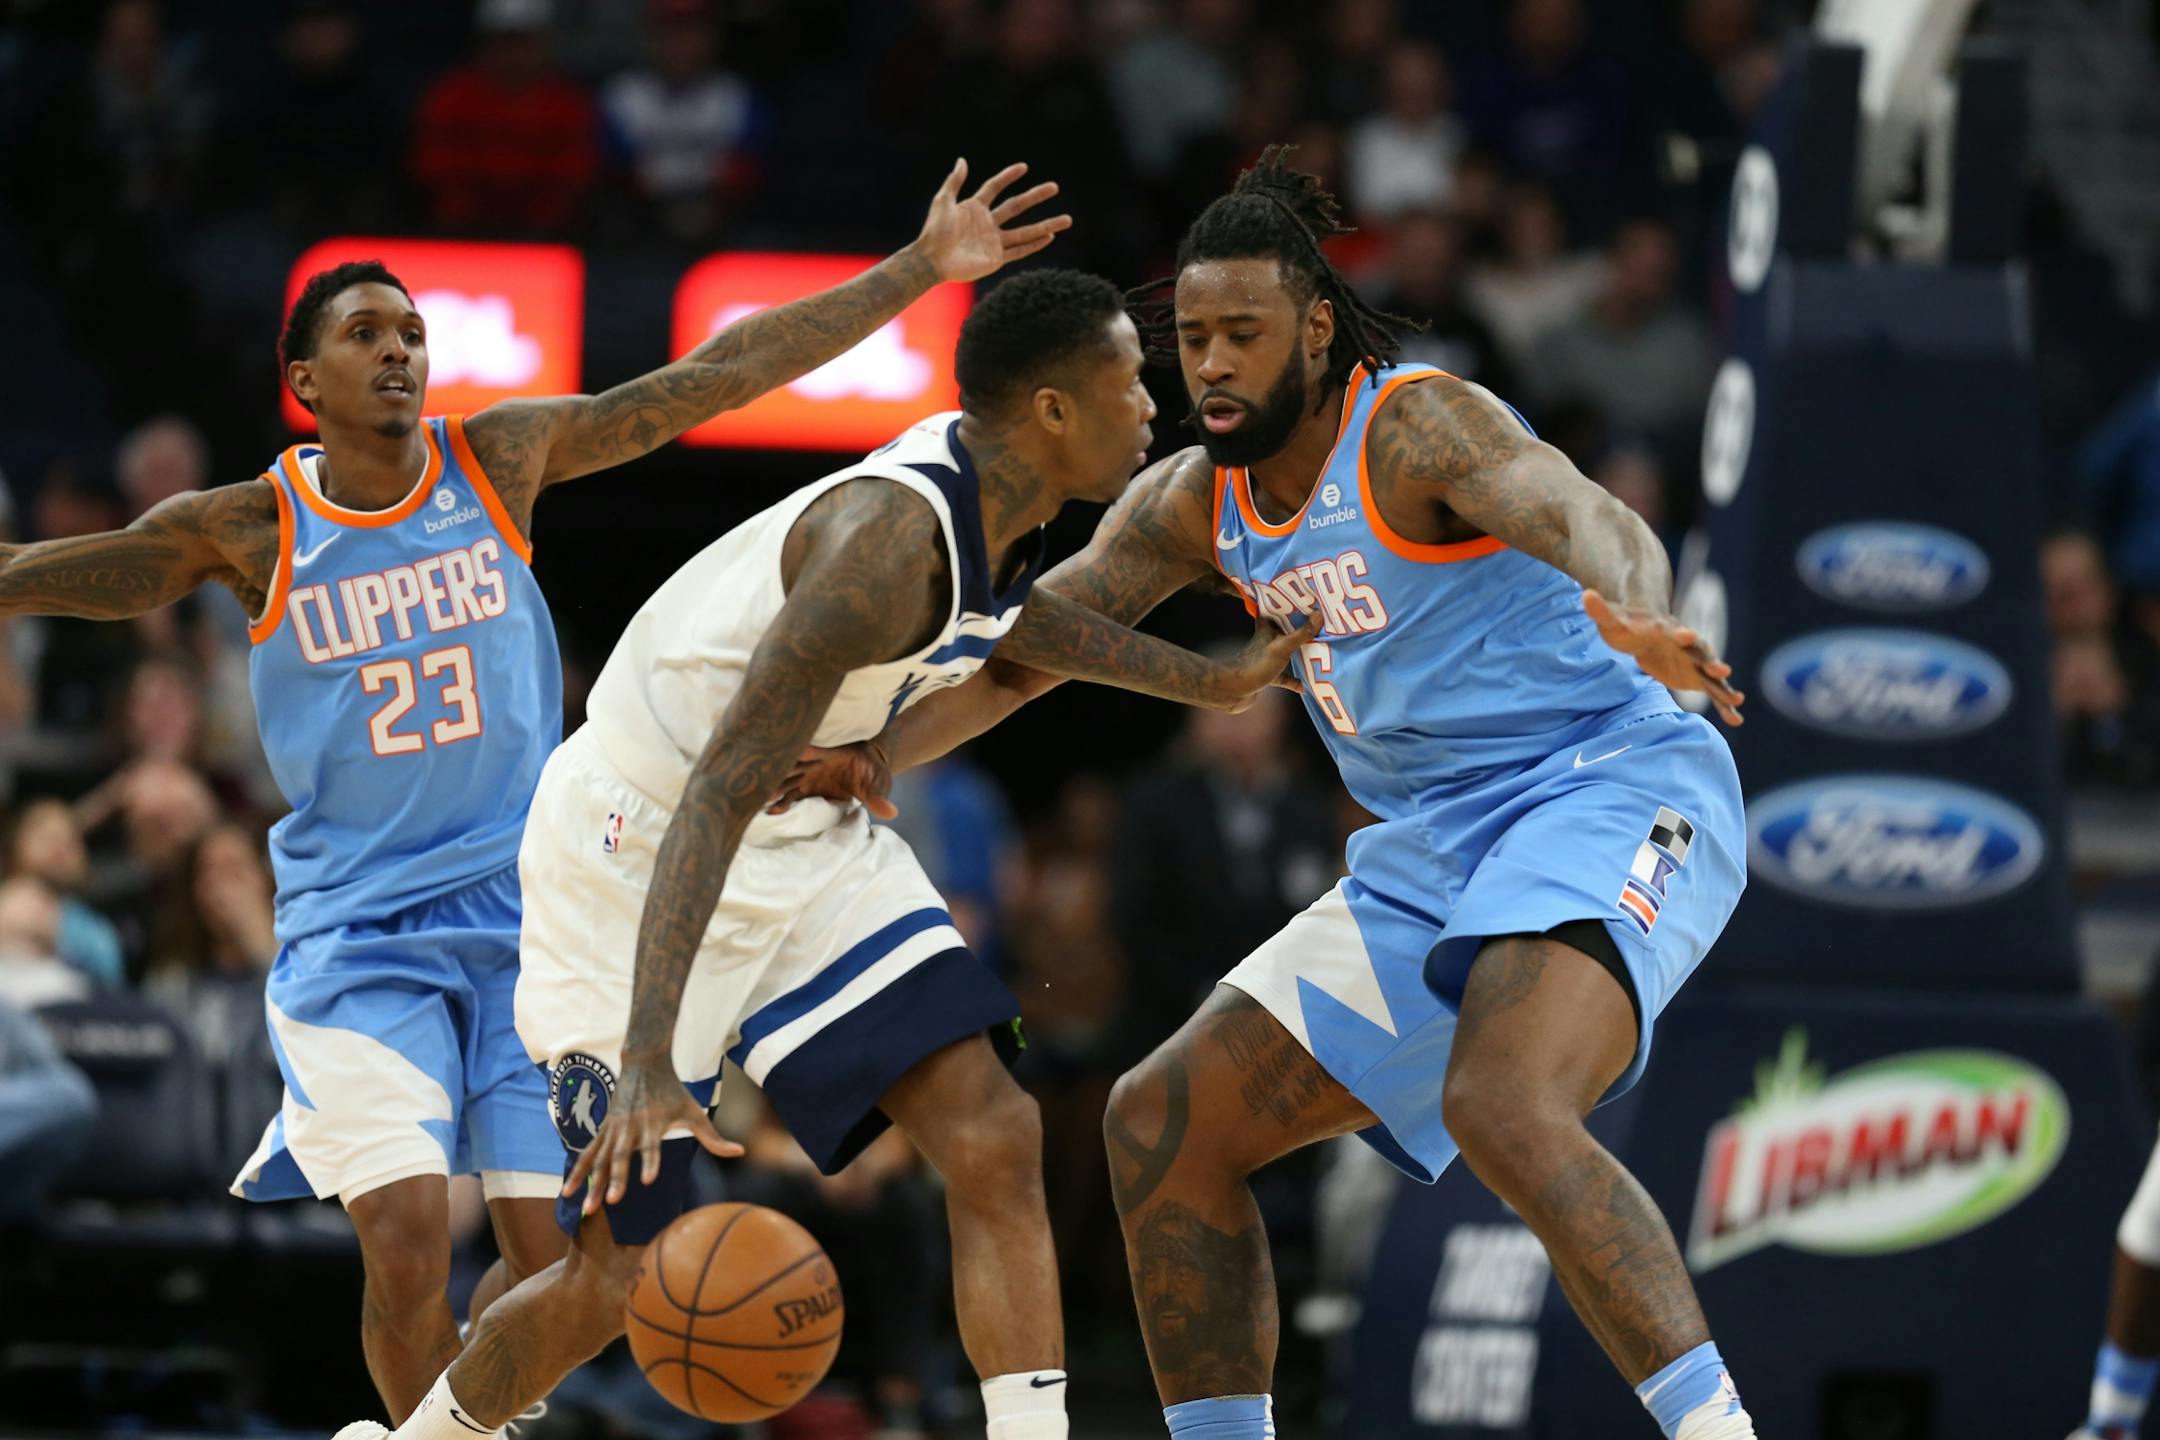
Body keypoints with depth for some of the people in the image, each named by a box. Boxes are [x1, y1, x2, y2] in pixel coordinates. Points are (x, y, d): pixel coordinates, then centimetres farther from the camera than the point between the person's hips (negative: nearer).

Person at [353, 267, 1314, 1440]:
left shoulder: (997, 492, -5)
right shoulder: (890, 539, -32)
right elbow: (717, 794, -37)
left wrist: (1210, 682, 26)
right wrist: (648, 1062, -44)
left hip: (810, 834, 8)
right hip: (638, 846, -8)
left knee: (992, 1140, -10)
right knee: (622, 1275, -2)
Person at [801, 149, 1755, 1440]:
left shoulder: (1418, 427, -15)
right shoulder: (1199, 502, 8)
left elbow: (1598, 527, -32)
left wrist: (1633, 618, -56)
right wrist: (877, 754, -3)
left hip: (1612, 795, -9)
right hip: (1435, 853, 9)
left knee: (1504, 1110, -36)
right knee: (1165, 1124, 5)